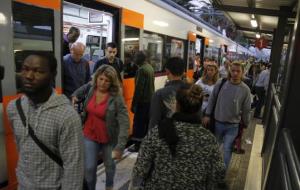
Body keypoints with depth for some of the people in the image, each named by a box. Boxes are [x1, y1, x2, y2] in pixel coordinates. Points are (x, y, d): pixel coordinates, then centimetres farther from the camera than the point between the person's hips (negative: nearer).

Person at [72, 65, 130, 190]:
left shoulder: (116, 98, -24)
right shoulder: (90, 88, -8)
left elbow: (124, 123, -28)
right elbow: (83, 89, 19)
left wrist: (120, 146, -34)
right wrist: (74, 96, 2)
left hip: (108, 138, -2)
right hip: (90, 135, 3)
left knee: (109, 165, 21)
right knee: (89, 167, 5)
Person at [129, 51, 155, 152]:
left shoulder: (142, 69, -19)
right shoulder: (150, 67, 8)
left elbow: (139, 88, -21)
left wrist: (133, 104, -16)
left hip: (142, 100, -9)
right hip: (150, 99, 9)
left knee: (138, 123, 2)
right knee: (147, 122, 18)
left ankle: (138, 145, 10)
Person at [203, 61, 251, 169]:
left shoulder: (245, 89, -10)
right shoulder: (220, 83, -9)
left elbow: (246, 110, -1)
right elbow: (212, 99, 0)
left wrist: (245, 125, 4)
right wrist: (207, 115, -2)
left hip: (233, 126, -2)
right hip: (217, 122, 2)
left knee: (227, 149, -1)